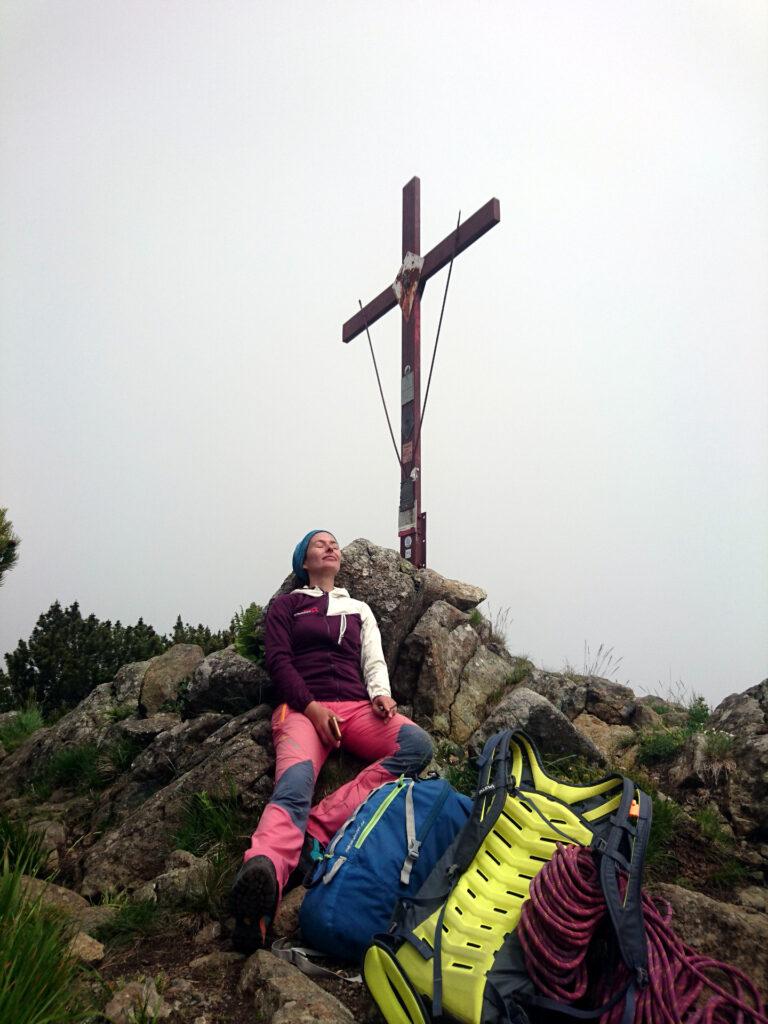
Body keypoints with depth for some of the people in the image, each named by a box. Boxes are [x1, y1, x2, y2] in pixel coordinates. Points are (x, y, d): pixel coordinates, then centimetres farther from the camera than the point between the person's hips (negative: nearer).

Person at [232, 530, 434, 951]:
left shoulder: (360, 609, 31)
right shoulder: (285, 605, 20)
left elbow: (374, 661, 22)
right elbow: (278, 660, 7)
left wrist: (381, 693, -3)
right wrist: (312, 707, -11)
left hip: (356, 707, 4)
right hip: (302, 707, -3)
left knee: (417, 744, -30)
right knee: (294, 785, -36)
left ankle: (320, 825, -39)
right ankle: (263, 877, -63)